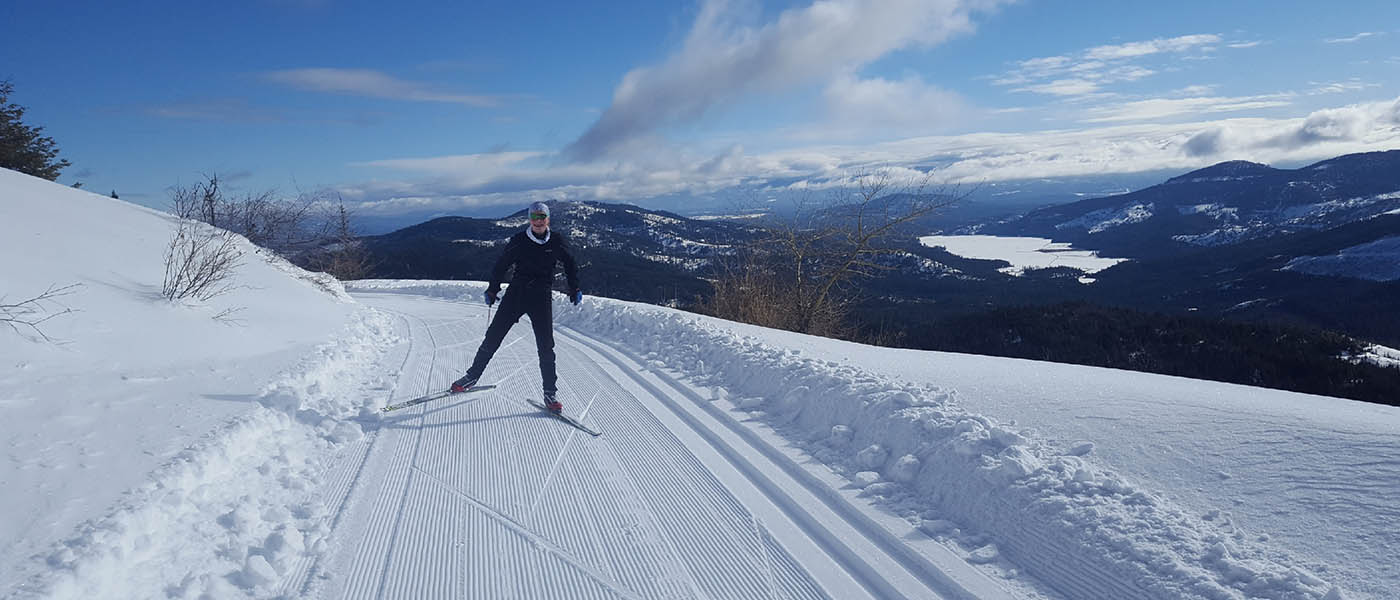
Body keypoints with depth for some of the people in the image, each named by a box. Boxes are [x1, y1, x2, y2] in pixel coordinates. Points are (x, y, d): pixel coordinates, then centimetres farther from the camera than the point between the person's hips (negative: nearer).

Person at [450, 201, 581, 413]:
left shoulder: (557, 241, 3)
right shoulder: (519, 240, 1)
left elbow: (570, 265, 15)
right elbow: (502, 265, 10)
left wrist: (574, 290, 9)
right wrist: (492, 289, 8)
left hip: (542, 298, 0)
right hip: (516, 293, 1)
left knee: (546, 346, -6)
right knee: (493, 337, 1)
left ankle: (550, 394, 3)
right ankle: (472, 377, 17)